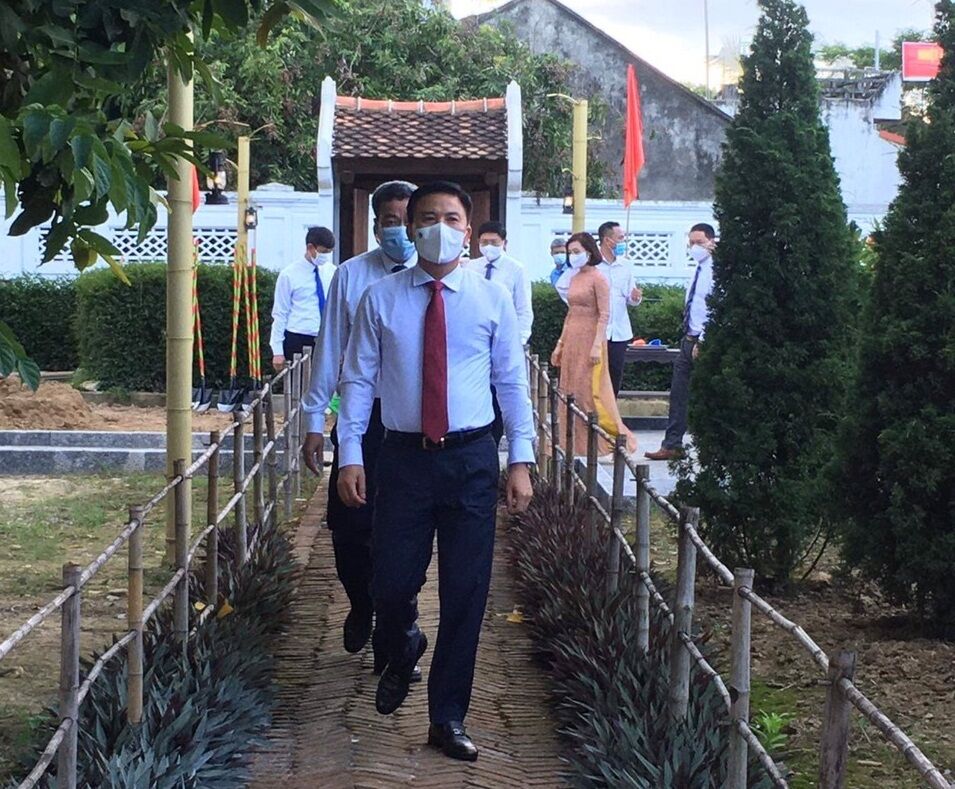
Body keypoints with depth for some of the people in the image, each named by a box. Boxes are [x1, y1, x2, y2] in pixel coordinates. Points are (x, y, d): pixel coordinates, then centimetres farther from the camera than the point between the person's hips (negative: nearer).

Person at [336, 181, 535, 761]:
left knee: (467, 593, 2)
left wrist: (521, 459, -4)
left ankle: (449, 717, 16)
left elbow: (512, 382, 3)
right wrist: (351, 455, -4)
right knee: (392, 582, 1)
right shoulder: (381, 300, 2)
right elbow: (359, 380, 3)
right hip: (404, 454, 0)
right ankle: (404, 650, 38)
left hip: (472, 458, 0)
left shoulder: (493, 299, 3)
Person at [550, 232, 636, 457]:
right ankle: (577, 442, 11)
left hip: (589, 340, -8)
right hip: (572, 342, 8)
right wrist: (560, 344, 17)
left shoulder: (598, 279, -9)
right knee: (570, 392, 6)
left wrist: (597, 345, -20)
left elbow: (604, 315, -13)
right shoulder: (575, 279, 14)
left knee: (589, 391, -7)